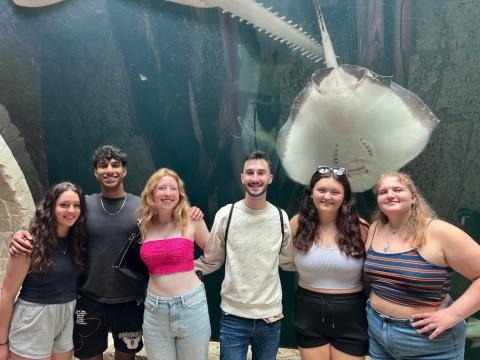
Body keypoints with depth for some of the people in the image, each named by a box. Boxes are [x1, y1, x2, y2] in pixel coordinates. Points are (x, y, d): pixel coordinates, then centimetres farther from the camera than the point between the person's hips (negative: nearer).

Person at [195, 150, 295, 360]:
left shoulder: (281, 218, -3)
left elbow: (289, 261, 8)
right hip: (233, 316, -2)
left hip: (270, 316, 2)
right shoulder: (226, 214, -8)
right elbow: (210, 261, 0)